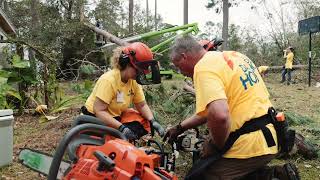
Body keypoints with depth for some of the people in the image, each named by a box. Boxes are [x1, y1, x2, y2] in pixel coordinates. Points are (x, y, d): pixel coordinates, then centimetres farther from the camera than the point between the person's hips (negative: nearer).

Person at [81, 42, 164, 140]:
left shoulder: (134, 81, -6)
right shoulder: (108, 80, -25)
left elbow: (142, 105, 0)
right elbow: (99, 111, -26)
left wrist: (153, 121, -16)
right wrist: (121, 128, -32)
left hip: (115, 117, 7)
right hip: (95, 119, -7)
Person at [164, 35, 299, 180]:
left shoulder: (204, 66, -16)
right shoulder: (233, 56, 13)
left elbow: (219, 115, -35)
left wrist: (216, 146, -14)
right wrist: (180, 127, 23)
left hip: (248, 146, -9)